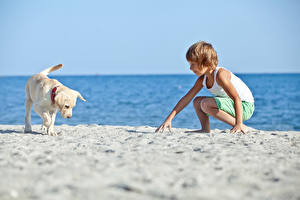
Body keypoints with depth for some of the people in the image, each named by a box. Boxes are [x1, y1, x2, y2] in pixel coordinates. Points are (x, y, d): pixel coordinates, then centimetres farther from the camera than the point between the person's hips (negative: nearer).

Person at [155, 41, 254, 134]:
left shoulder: (220, 74, -24)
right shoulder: (202, 80, 3)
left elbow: (237, 99, -31)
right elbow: (187, 98, 5)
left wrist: (239, 124, -38)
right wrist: (169, 119, 1)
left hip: (245, 107, -9)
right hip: (229, 103, 9)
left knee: (205, 104, -26)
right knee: (197, 101, 12)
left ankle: (241, 127, -23)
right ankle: (205, 129, -1)